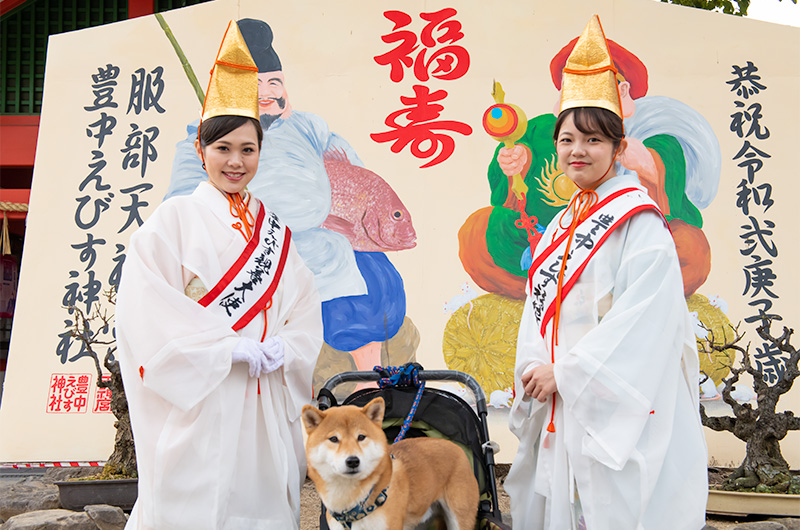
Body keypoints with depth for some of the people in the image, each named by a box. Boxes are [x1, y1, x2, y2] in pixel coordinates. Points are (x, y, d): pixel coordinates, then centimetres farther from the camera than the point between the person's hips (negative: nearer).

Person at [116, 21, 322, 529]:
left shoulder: (274, 230, 15)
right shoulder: (174, 219, 1)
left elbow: (305, 308, 11)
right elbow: (149, 308, -10)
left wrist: (282, 349, -9)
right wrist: (230, 347, -16)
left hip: (265, 400, 4)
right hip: (197, 397, -4)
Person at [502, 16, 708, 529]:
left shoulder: (640, 223, -9)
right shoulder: (560, 228, 15)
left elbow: (642, 319, -18)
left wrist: (564, 372, -16)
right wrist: (535, 372, 0)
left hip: (621, 410, -7)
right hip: (561, 407, 7)